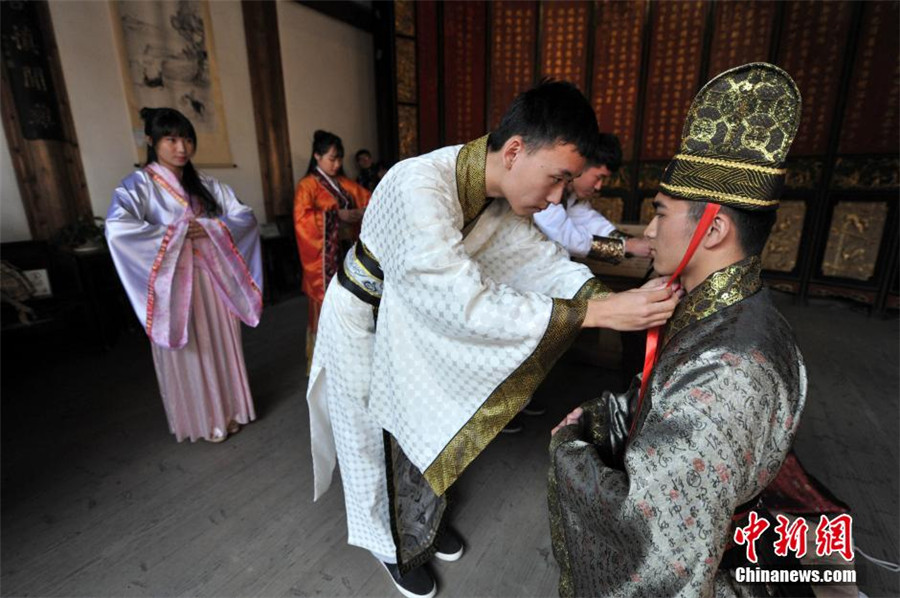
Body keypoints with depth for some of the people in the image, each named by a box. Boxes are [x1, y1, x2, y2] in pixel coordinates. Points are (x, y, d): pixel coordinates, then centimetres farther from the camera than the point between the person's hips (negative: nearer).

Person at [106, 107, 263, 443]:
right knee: (189, 355, 7)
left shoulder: (205, 184, 9)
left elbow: (245, 216, 2)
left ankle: (227, 410, 30)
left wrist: (209, 227, -12)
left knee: (221, 346, 12)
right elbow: (116, 229, -23)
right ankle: (201, 420, 26)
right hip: (175, 283, -4)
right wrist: (174, 232, -18)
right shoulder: (140, 184, -6)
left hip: (214, 279, 4)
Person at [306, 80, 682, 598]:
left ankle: (426, 523, 50)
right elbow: (468, 305, -42)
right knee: (384, 443, 13)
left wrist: (612, 297, -21)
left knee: (429, 429, 20)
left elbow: (544, 258, -5)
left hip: (415, 321, 6)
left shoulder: (504, 194, -13)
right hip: (364, 322, -6)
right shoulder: (419, 187, -38)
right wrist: (596, 313, -41)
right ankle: (399, 548, 42)